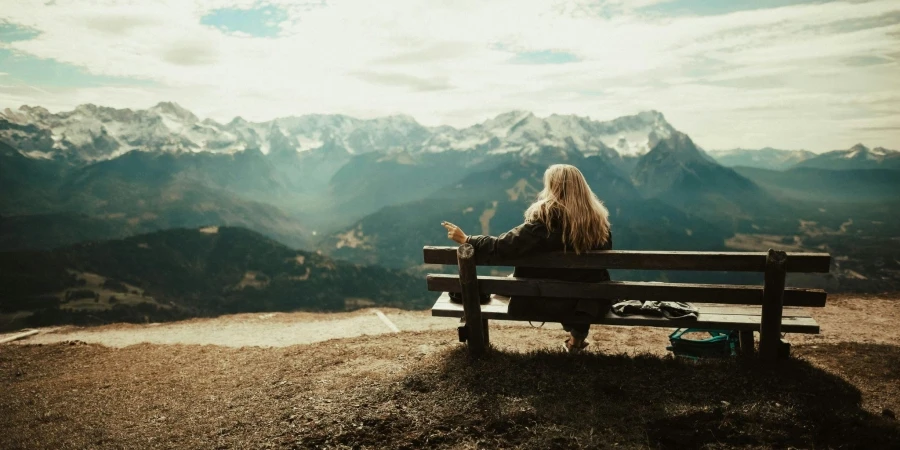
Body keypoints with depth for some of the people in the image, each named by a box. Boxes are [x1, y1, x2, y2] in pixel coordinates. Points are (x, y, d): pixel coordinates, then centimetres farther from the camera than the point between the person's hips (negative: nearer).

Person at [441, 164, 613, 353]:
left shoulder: (545, 218, -20)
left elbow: (503, 246, -21)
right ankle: (577, 336, 46)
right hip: (589, 302, 4)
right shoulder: (599, 217, -7)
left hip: (550, 301, -3)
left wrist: (466, 240, -10)